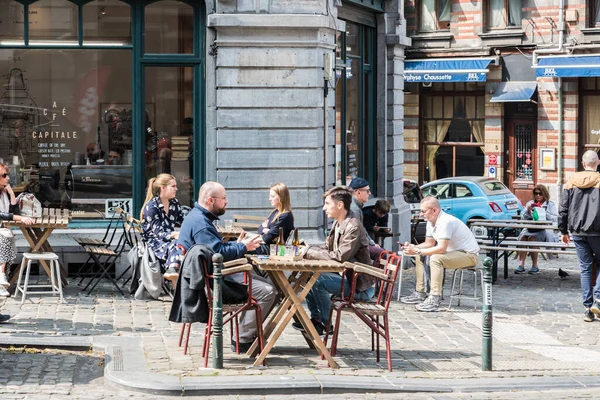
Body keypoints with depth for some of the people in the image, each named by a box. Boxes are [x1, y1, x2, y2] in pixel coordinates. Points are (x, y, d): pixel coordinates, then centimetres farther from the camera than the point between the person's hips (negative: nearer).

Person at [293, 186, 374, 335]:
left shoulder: (353, 227, -20)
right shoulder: (337, 224, 10)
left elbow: (340, 256, -27)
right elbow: (327, 248, 18)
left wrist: (310, 253, -19)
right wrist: (308, 249, -2)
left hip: (361, 287, -10)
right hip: (347, 277, 10)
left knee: (318, 281, -23)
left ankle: (326, 325, -7)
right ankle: (316, 319, 9)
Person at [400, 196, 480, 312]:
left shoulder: (446, 222, -26)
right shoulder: (431, 222, 4)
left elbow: (441, 249, -31)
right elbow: (429, 243, 15)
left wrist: (417, 251, -27)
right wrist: (413, 247, -4)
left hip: (469, 255, -10)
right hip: (454, 252, 10)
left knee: (435, 258, -32)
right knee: (420, 257, 8)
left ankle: (434, 300, -32)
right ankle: (420, 293, 12)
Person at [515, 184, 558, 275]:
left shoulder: (550, 204, 11)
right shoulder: (530, 203, 23)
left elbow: (555, 219, -2)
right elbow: (523, 218, 16)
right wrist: (528, 211, -2)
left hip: (544, 229, -3)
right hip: (530, 228, 3)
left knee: (532, 237, -33)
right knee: (523, 237, -29)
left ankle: (535, 266, -27)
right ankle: (521, 265, -34)